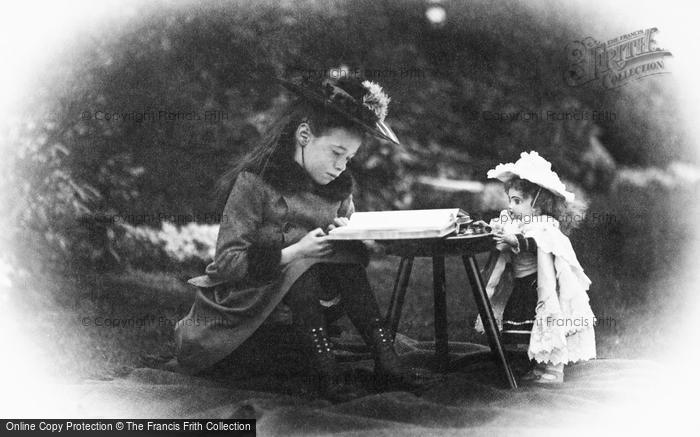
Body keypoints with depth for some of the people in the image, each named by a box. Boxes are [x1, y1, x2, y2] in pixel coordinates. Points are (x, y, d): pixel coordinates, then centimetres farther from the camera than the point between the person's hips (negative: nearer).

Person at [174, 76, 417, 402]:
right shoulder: (254, 182, -16)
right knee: (303, 268, -31)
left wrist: (348, 234, -18)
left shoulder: (339, 188, 1)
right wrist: (295, 252, -31)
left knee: (346, 257, -19)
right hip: (238, 310, -5)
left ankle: (384, 358, -27)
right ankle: (326, 374, -34)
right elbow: (227, 263, -21)